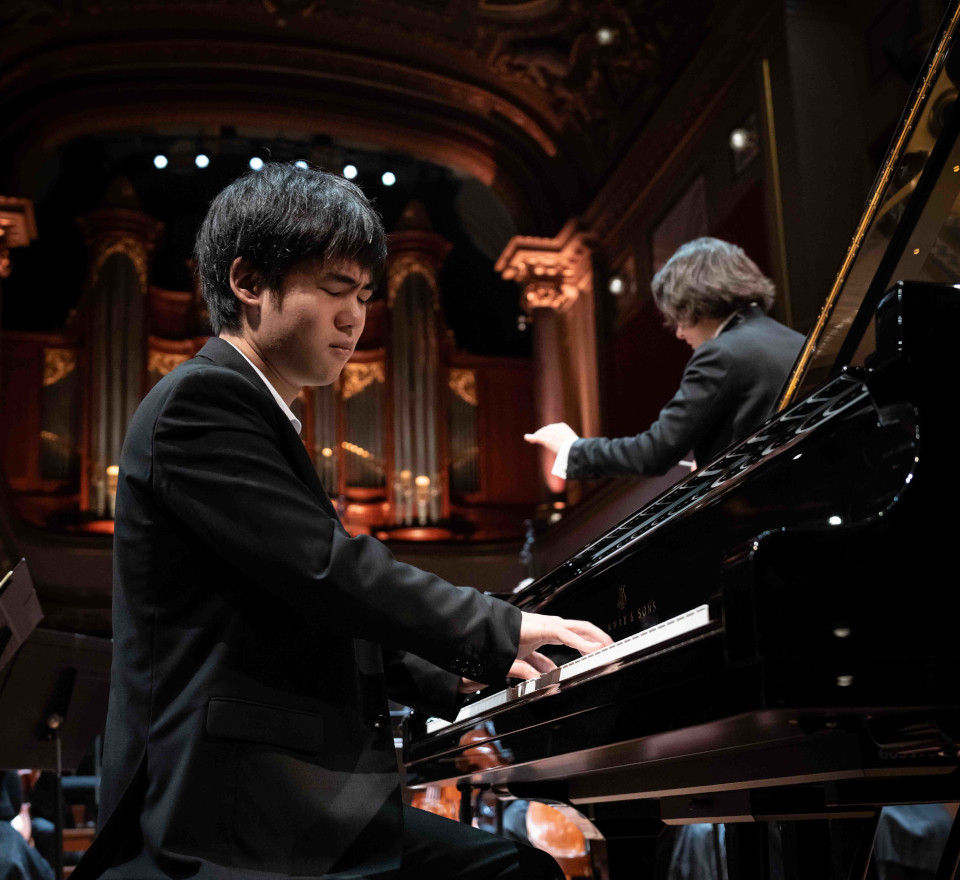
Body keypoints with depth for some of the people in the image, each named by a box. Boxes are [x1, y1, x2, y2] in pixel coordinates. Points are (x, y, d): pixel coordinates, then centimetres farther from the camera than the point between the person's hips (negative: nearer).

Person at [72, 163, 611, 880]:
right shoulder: (201, 400, -11)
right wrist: (501, 630, -11)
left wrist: (461, 679, 13)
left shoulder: (262, 418, 21)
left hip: (314, 807, 10)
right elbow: (330, 570, -21)